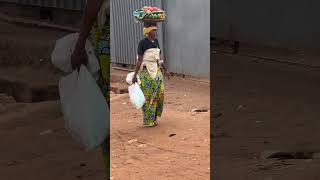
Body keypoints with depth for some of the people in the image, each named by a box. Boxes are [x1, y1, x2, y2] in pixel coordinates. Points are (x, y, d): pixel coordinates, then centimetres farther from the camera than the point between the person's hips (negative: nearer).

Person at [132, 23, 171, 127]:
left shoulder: (156, 42, 10)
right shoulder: (143, 43, -11)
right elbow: (139, 60, -12)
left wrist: (166, 70, 16)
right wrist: (135, 75, -13)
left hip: (156, 70, 7)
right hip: (146, 72, -7)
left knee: (159, 93, 4)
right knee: (148, 96, -1)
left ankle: (154, 117, 19)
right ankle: (148, 120, 9)